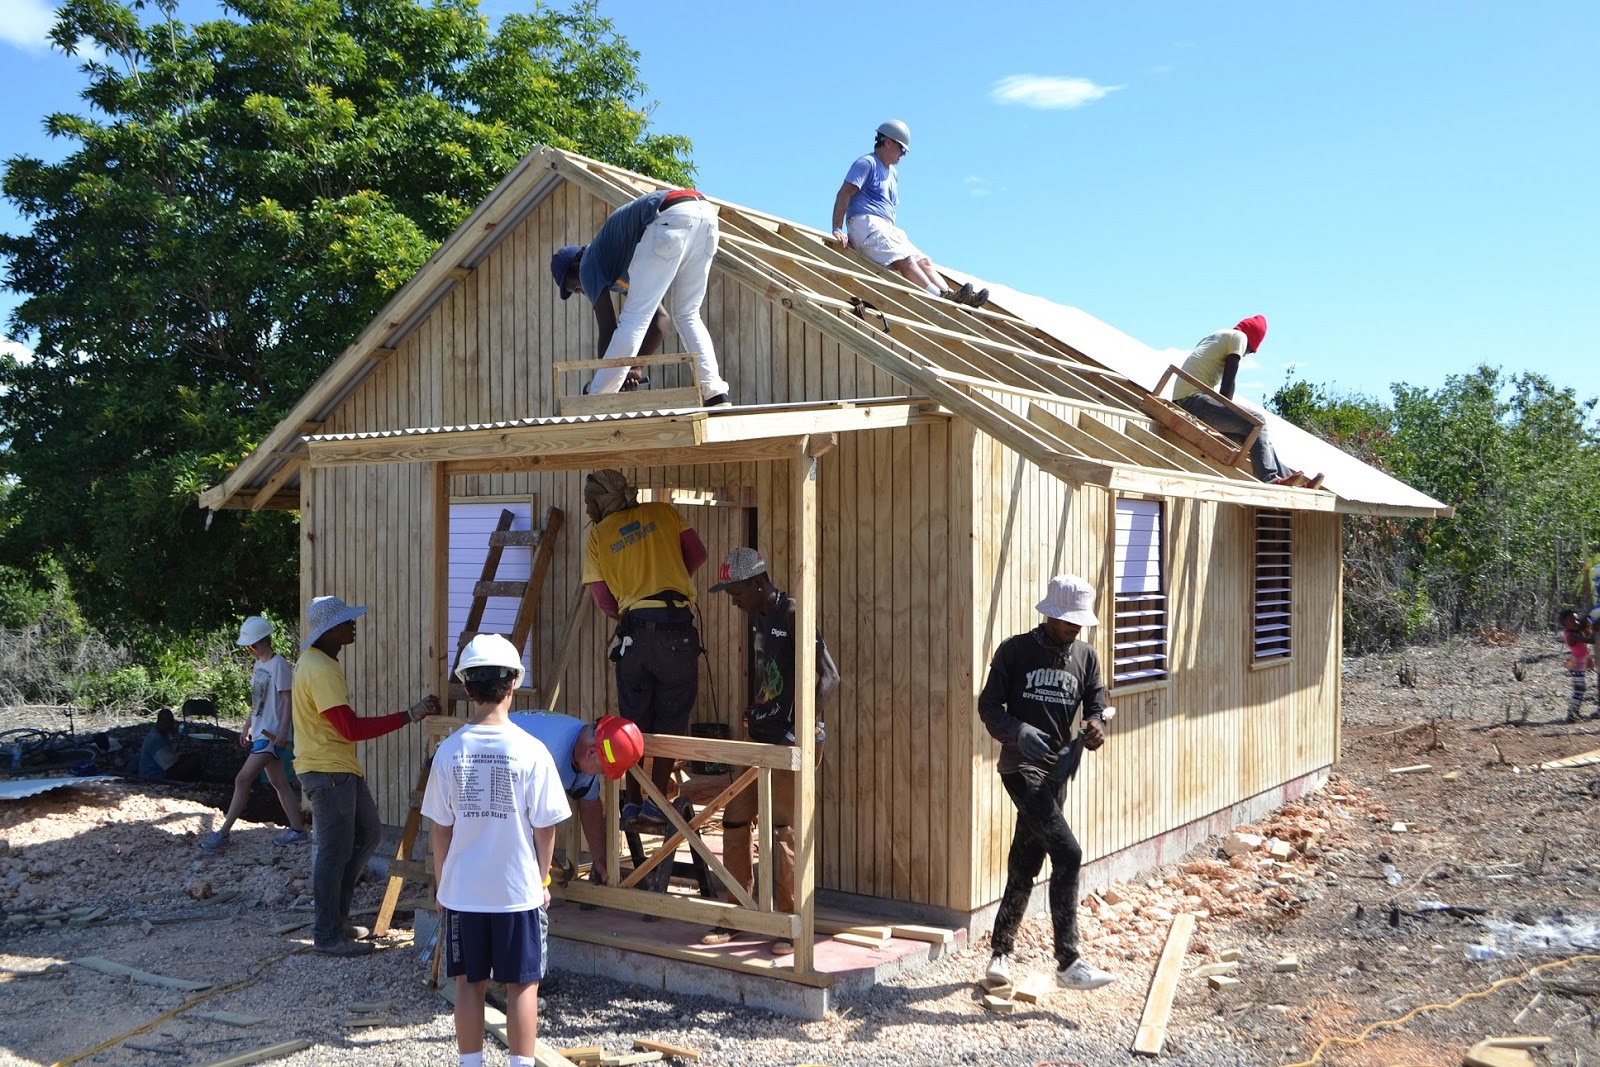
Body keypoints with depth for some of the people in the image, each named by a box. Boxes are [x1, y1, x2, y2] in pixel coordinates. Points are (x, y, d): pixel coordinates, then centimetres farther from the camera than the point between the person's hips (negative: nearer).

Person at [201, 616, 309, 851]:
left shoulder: (279, 664, -14)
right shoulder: (259, 664, 13)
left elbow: (288, 700, -16)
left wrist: (283, 732, -20)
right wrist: (247, 727, 17)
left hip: (272, 734, -9)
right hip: (261, 733, 9)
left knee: (242, 780, -10)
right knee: (278, 782, 11)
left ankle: (222, 833, -5)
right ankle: (298, 830, 16)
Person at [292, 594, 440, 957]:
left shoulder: (319, 662, 12)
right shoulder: (320, 671, -21)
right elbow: (351, 728, -26)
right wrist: (408, 716, -27)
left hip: (341, 769, 10)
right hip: (327, 772, -10)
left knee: (367, 833, 15)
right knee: (335, 851, -2)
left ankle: (335, 916, 23)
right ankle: (327, 935, 9)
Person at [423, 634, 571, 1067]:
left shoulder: (450, 750, -7)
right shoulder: (530, 751, -12)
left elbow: (439, 829, 0)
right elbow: (545, 829, -7)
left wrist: (442, 885, 13)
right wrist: (542, 881, 8)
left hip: (462, 890, 2)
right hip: (519, 891, -2)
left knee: (470, 984, 14)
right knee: (522, 985, 10)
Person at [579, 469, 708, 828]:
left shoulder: (597, 536, 9)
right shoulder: (663, 512, 10)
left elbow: (604, 601, 5)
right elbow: (697, 554, 8)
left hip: (634, 630, 1)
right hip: (677, 626, 0)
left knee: (633, 720, 12)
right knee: (671, 718, 8)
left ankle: (632, 804, 15)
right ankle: (656, 803, 5)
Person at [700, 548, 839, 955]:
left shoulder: (792, 616, -14)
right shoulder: (757, 618, 12)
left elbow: (829, 677, -21)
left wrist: (798, 730, -27)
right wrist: (752, 714, 15)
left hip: (791, 741, -8)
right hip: (760, 736, 9)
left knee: (781, 828, -8)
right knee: (735, 821, 9)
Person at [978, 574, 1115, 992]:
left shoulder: (1085, 657, 7)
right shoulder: (1015, 651, -6)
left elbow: (1096, 705, 9)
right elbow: (989, 705, -6)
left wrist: (1095, 726, -15)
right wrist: (1019, 732, -23)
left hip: (1057, 770, 6)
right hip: (1021, 766, -5)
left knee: (1025, 866, 13)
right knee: (1067, 853, -18)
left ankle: (1000, 954, 27)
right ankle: (1067, 963, -13)